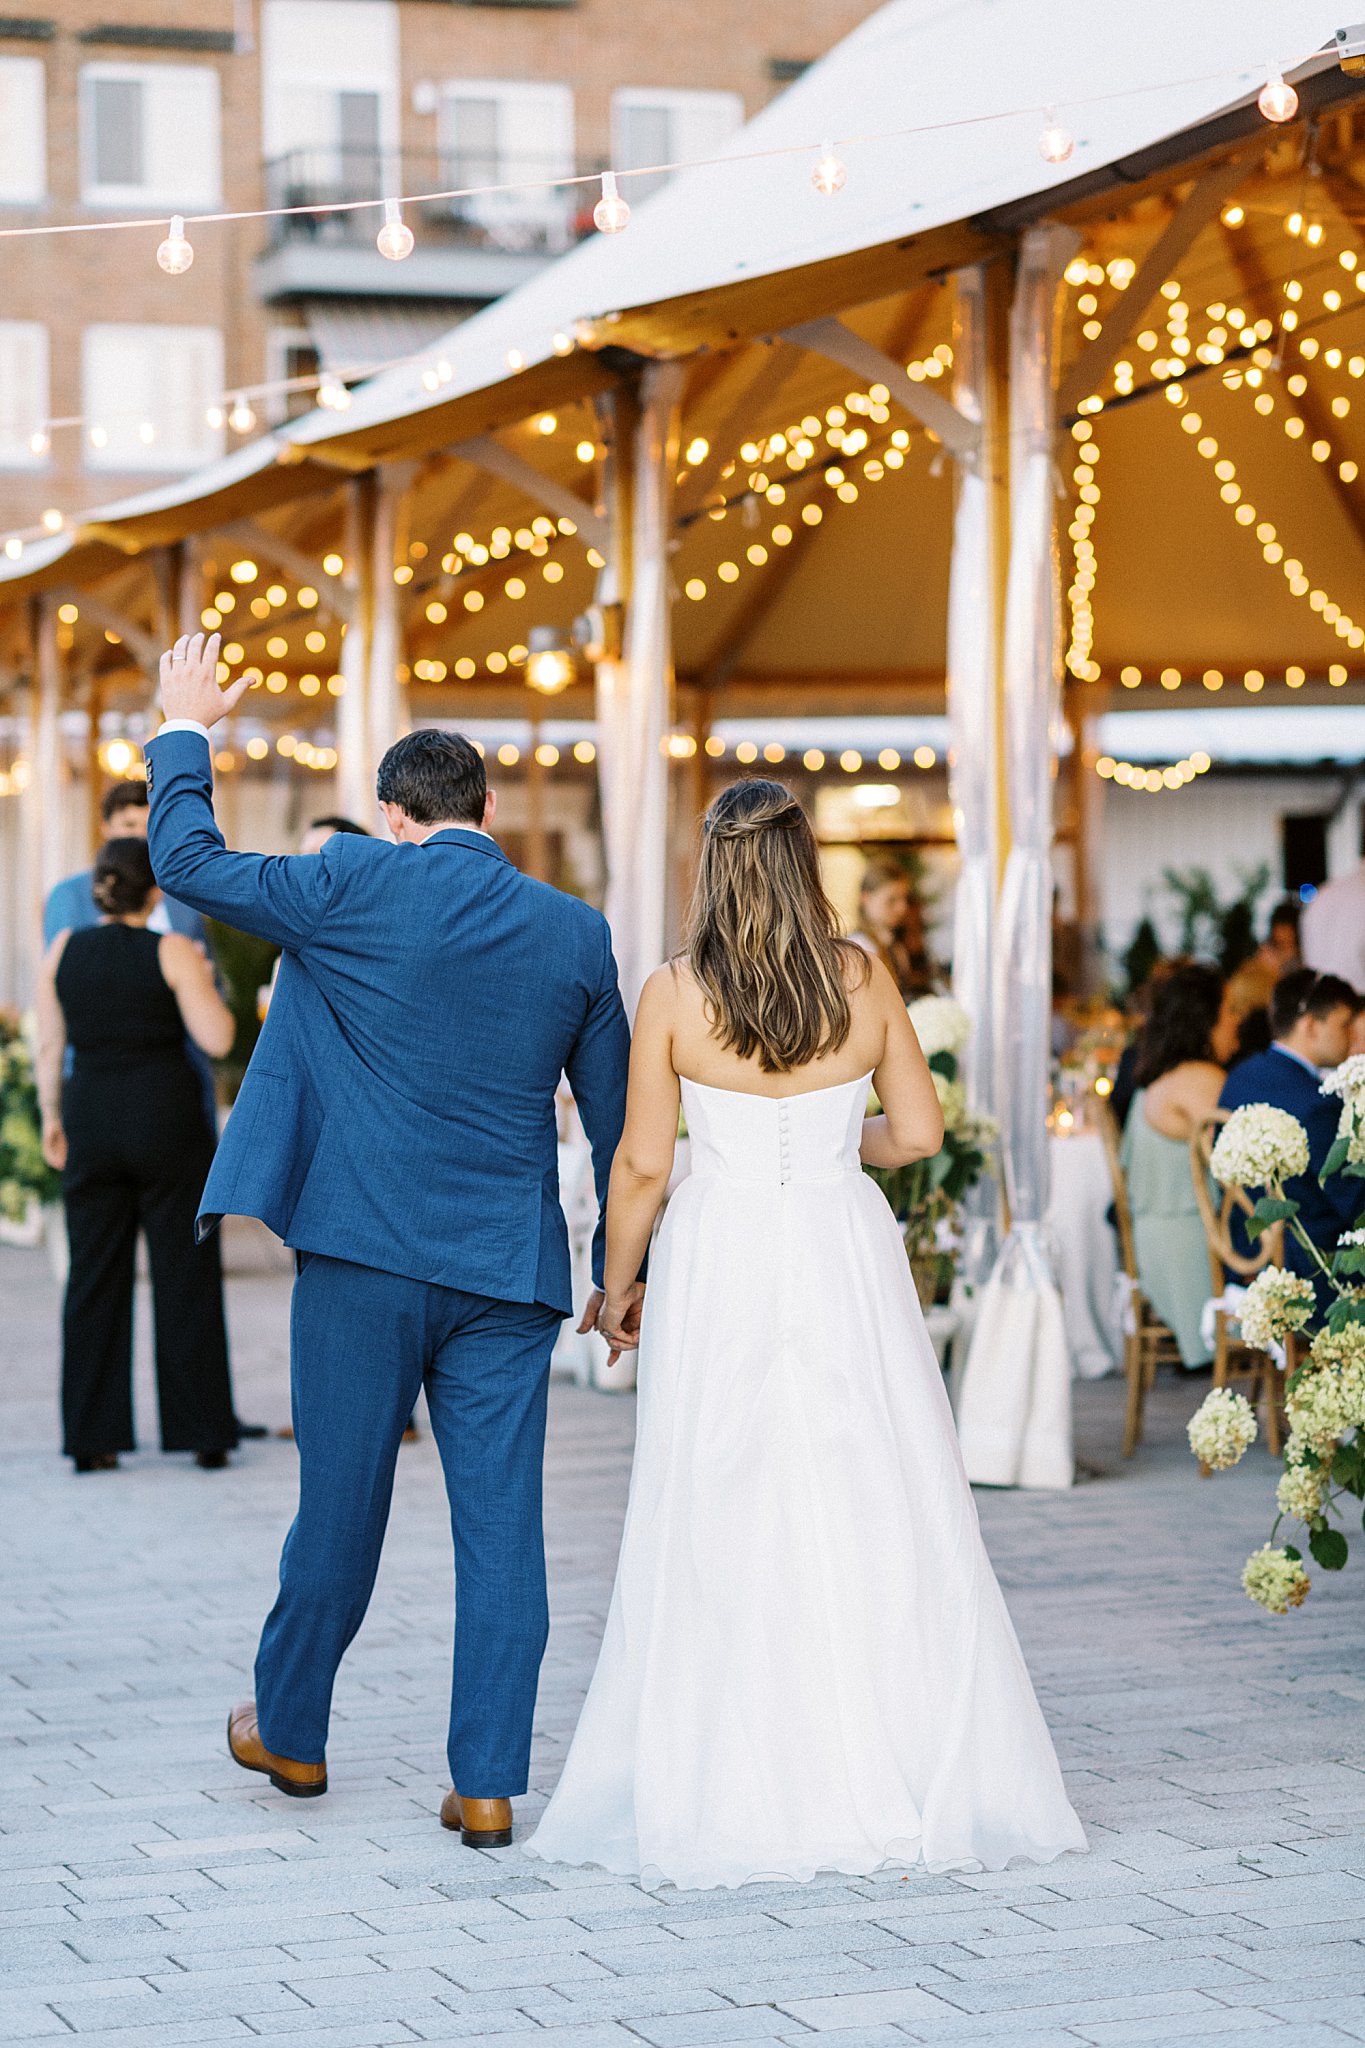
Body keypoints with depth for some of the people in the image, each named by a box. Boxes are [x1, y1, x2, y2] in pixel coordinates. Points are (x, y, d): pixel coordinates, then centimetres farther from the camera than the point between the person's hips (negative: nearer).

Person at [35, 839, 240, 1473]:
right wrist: (205, 983, 5)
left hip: (92, 1126, 3)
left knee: (95, 1281, 8)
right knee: (185, 1278, 5)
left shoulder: (64, 949, 1)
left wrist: (51, 1117, 15)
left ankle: (91, 1440, 6)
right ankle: (203, 1433, 7)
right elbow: (217, 1039, -11)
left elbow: (49, 1046, 4)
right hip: (169, 1122, -3)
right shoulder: (173, 952, -9)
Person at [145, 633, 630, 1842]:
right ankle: (489, 1785, 6)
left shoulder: (357, 888, -5)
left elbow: (190, 863, 5)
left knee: (341, 1505, 11)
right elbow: (618, 1116, 10)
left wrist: (186, 729, 19)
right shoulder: (577, 935, 5)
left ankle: (291, 1731, 28)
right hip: (509, 1272, 2)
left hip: (366, 1254, -2)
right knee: (502, 1526, 4)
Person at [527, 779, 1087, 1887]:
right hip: (847, 1257, 2)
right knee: (874, 1518, 8)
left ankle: (735, 1794, 9)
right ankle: (905, 1775, 12)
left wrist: (619, 1283, 10)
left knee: (726, 1529, 5)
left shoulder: (674, 996, -7)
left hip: (722, 1263, -1)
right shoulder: (865, 980, -2)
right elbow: (918, 1132, 4)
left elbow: (642, 1163, -4)